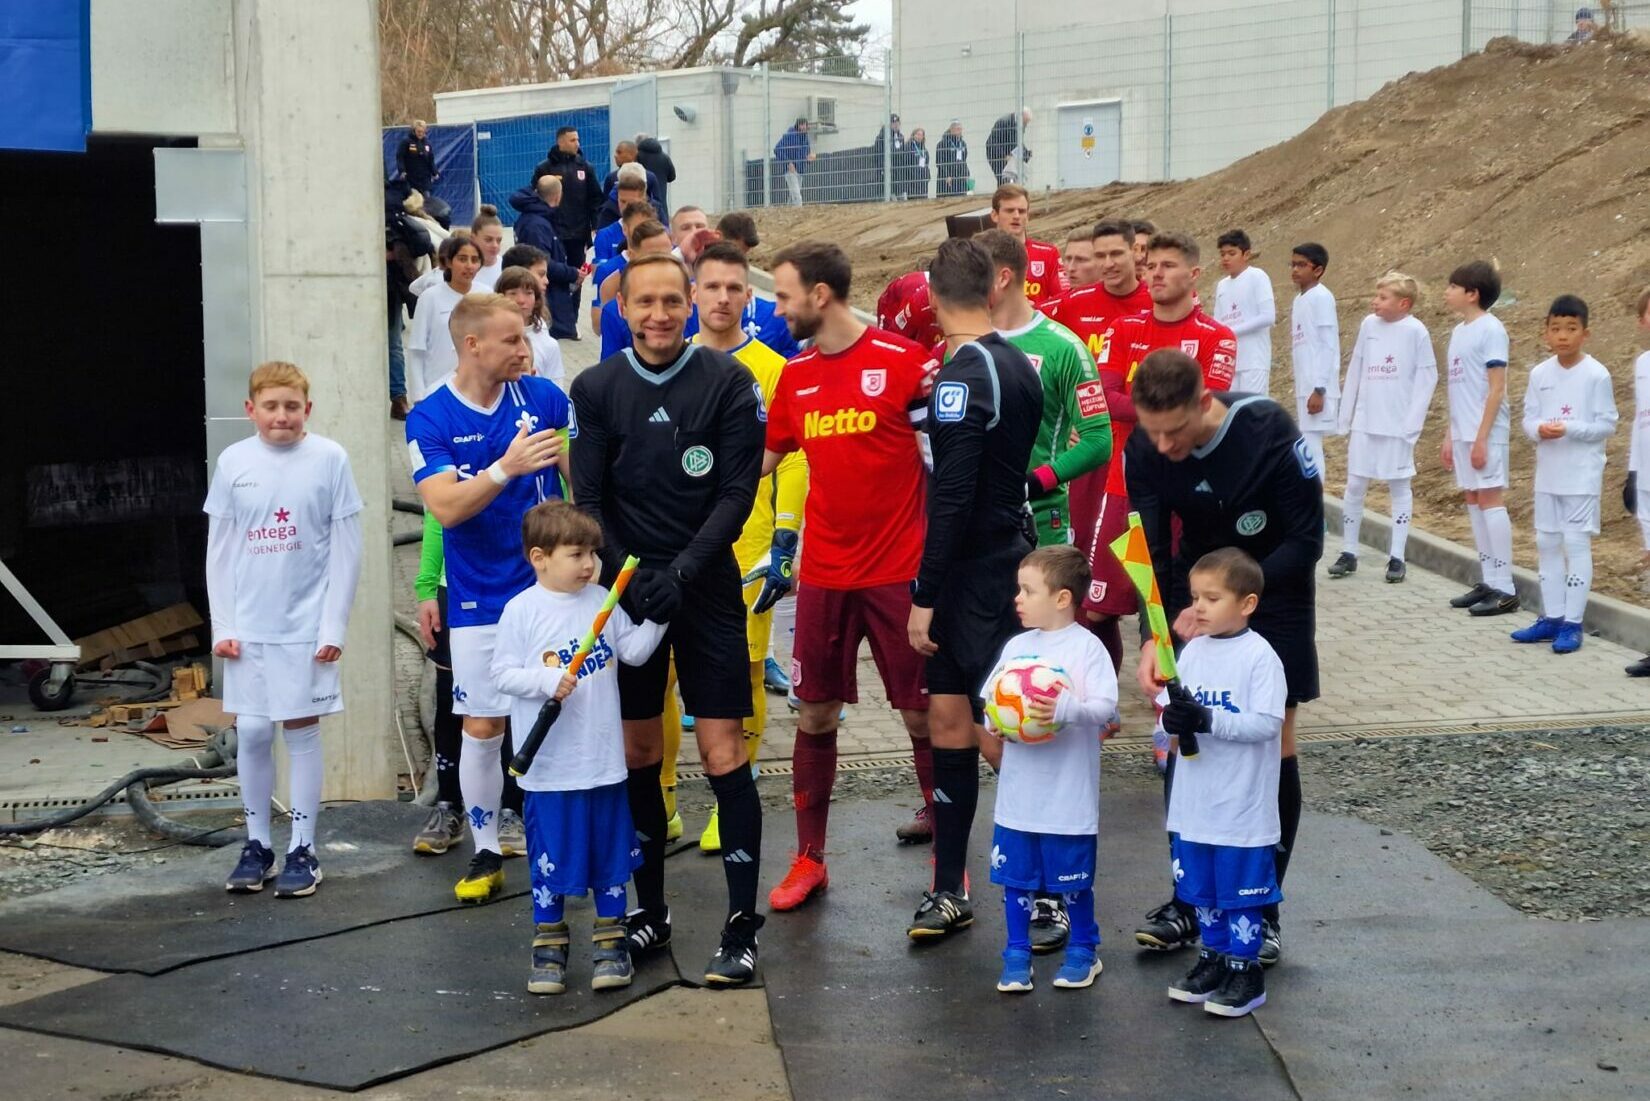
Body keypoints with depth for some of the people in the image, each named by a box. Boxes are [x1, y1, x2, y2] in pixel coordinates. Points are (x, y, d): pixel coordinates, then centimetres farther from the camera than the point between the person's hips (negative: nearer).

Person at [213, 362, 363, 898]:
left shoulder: (329, 459, -4)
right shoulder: (233, 462, 3)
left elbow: (346, 547, -2)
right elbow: (219, 550, 7)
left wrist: (333, 626, -6)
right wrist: (222, 626, 1)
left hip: (306, 626, -2)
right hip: (248, 628, 2)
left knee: (302, 731, 3)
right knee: (252, 733, 6)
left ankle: (302, 849, 12)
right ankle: (256, 844, 20)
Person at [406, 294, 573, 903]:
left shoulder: (543, 397, -1)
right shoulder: (430, 419, -7)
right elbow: (445, 507, -19)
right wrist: (507, 468, -32)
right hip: (480, 601, -1)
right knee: (482, 728, 3)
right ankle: (486, 852, 17)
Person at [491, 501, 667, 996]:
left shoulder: (601, 601, 4)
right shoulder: (522, 610, -7)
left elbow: (634, 650, 5)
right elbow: (502, 673, -8)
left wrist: (657, 617, -9)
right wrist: (547, 681, -22)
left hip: (604, 760, 4)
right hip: (548, 764, -3)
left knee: (611, 850, 11)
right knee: (549, 856, 6)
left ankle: (609, 941, 23)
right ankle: (549, 943, 20)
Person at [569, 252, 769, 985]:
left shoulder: (728, 383, -3)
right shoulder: (597, 389, 3)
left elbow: (737, 492, -6)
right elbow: (590, 498, 2)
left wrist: (680, 574, -15)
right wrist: (630, 577, -11)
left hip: (707, 589, -2)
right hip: (627, 588, 2)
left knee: (722, 753, -6)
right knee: (638, 753, 7)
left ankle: (741, 928, -1)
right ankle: (649, 910, 21)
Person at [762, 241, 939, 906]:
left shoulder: (905, 361, -10)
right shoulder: (795, 377, 7)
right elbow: (762, 458, 18)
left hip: (900, 571, -5)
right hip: (823, 573, 5)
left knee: (922, 712, 4)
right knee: (815, 713, 8)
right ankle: (809, 859, 20)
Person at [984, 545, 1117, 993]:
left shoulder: (1086, 648, -9)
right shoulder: (1017, 646, 7)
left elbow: (1105, 705, -17)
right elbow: (990, 695, 11)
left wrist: (1065, 710, -32)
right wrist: (993, 721, -10)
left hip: (1069, 795, -5)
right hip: (1018, 791, 5)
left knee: (1073, 879, 7)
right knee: (1014, 875, 9)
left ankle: (1083, 949, 26)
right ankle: (1017, 953, 21)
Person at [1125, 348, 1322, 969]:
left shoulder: (1269, 431, -27)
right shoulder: (1145, 451, -17)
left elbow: (1306, 542, -21)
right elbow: (1152, 554, -13)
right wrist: (1152, 637, -28)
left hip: (1273, 590, -3)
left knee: (1273, 741, -2)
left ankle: (1265, 909, 8)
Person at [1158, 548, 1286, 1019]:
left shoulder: (1259, 657, -13)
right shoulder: (1192, 651, 5)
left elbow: (1267, 723, -19)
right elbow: (1168, 706, 7)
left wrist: (1207, 720, -28)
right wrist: (1173, 719, -16)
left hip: (1243, 804, -6)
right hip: (1194, 802, 6)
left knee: (1241, 890, 3)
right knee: (1201, 887, 17)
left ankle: (1244, 970, 15)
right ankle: (1214, 957, 31)